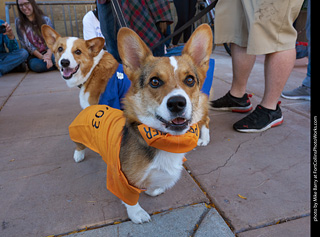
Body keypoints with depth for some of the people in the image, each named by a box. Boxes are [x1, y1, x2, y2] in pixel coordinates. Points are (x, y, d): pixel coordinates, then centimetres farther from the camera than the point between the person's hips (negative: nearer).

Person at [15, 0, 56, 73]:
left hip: (48, 52, 0)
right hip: (34, 56, 1)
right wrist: (42, 57, -18)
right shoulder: (19, 21, 3)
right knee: (35, 65, -35)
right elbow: (26, 44, -4)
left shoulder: (45, 19, 4)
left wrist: (48, 55, -24)